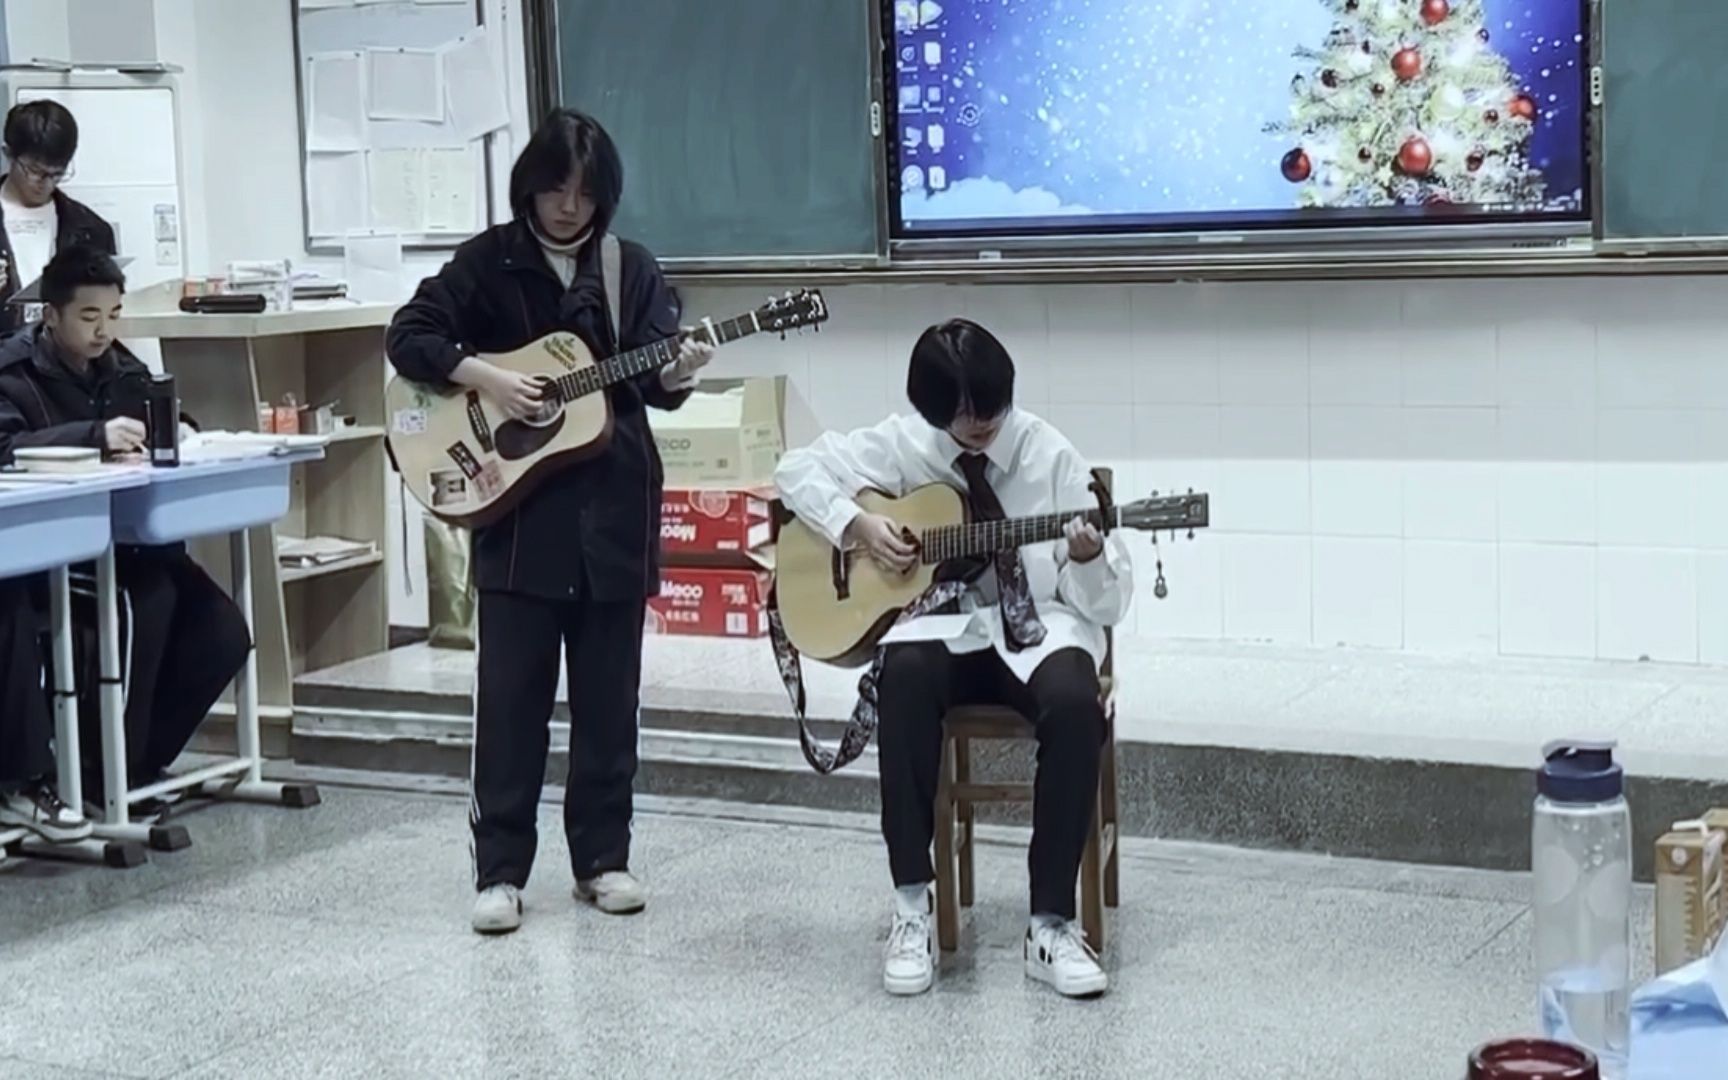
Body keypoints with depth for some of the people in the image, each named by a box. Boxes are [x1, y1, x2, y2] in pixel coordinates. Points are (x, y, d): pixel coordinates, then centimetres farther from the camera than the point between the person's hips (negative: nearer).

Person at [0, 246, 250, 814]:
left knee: (224, 633, -13)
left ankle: (140, 761, 2)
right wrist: (95, 436, -36)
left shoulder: (122, 370, 13)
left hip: (127, 540, 7)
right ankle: (105, 772, -18)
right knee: (143, 600, -33)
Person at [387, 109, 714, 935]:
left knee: (607, 693, 8)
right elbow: (407, 337, -3)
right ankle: (499, 870, 6)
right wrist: (483, 377, -16)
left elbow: (652, 377, 1)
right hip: (517, 504, -2)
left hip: (613, 506, 2)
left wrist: (677, 375, -21)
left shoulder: (631, 269, 6)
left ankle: (603, 857, 18)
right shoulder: (486, 262, 0)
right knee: (511, 694, 0)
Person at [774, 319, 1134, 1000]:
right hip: (944, 627, 1)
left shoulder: (1050, 457, -4)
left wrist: (1089, 559, -26)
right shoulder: (905, 444, 1)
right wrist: (856, 525, -7)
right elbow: (798, 469, 9)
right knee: (904, 677, -35)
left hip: (1037, 629, -1)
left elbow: (1108, 602, -3)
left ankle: (1051, 924, -25)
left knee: (1074, 704, -35)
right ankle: (911, 907, -27)